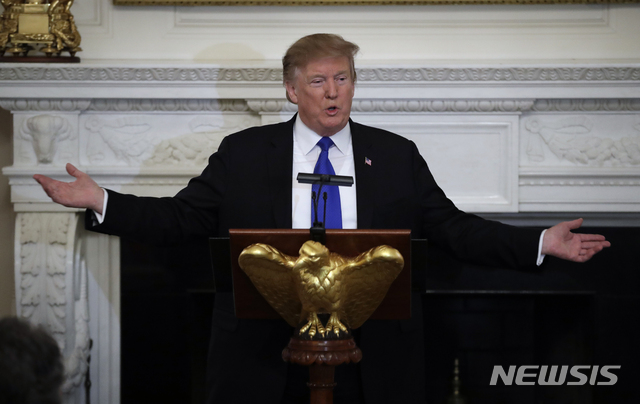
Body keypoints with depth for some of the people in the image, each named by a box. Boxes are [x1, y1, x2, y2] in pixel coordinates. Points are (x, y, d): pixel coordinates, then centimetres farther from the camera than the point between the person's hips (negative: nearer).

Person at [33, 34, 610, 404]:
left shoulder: (397, 157, 10)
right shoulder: (243, 154, 7)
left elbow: (454, 228, 9)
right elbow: (179, 218, 6)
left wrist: (541, 244, -2)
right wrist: (100, 202, -7)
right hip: (265, 352, -1)